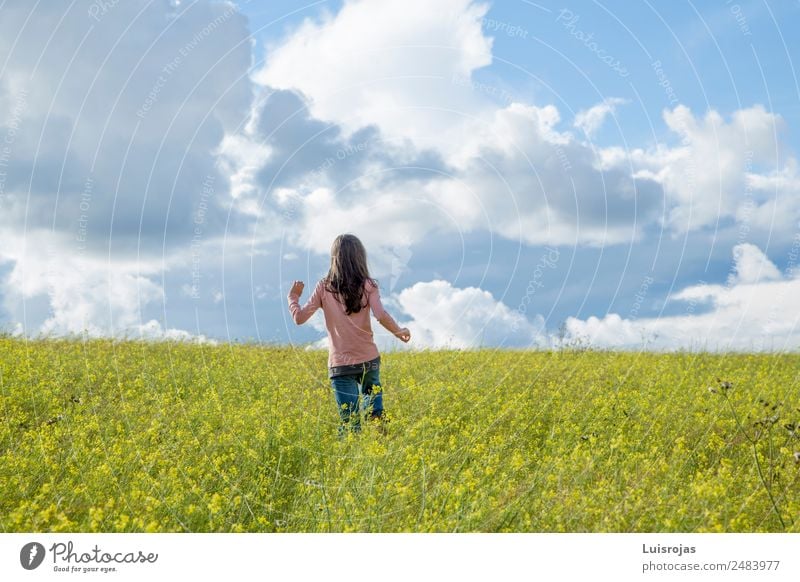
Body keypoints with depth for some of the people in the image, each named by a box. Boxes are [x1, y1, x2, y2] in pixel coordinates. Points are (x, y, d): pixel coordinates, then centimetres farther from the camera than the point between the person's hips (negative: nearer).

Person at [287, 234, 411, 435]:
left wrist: (293, 297, 16)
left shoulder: (324, 287, -1)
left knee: (350, 423, 0)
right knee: (374, 411, 22)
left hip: (340, 365, -1)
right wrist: (399, 331, 1)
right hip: (369, 360, 1)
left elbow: (299, 318, -2)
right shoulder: (367, 285, -1)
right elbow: (381, 315, -16)